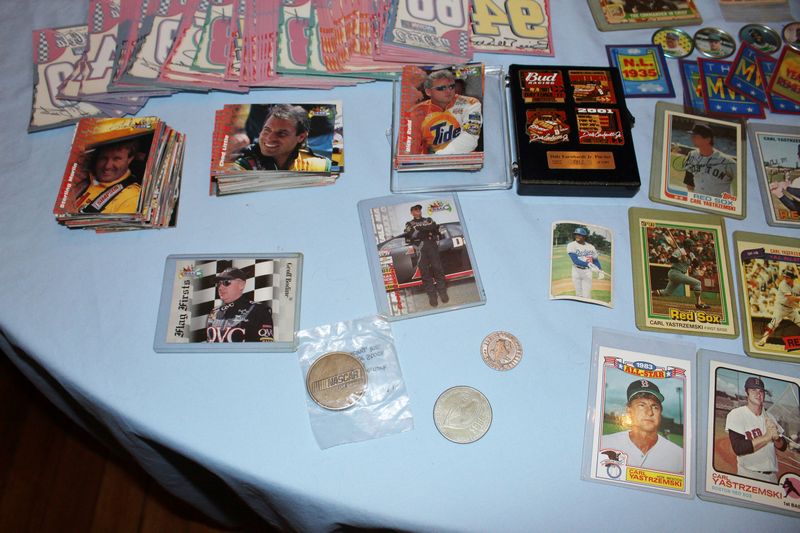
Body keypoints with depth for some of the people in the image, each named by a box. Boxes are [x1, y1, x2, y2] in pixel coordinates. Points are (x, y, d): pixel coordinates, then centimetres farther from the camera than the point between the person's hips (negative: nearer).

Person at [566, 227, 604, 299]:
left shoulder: (591, 247, 4)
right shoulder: (571, 246, -9)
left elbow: (596, 260, 11)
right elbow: (575, 260, -21)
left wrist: (600, 271, -8)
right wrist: (588, 264, -34)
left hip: (587, 271, 2)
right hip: (577, 271, -2)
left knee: (586, 296, -4)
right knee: (579, 294, 4)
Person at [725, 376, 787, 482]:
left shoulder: (769, 417, 12)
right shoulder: (736, 414, -8)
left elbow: (783, 447, 11)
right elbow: (738, 448, -20)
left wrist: (776, 437, -11)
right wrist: (767, 437, -19)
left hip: (772, 475, 6)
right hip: (749, 475, -6)